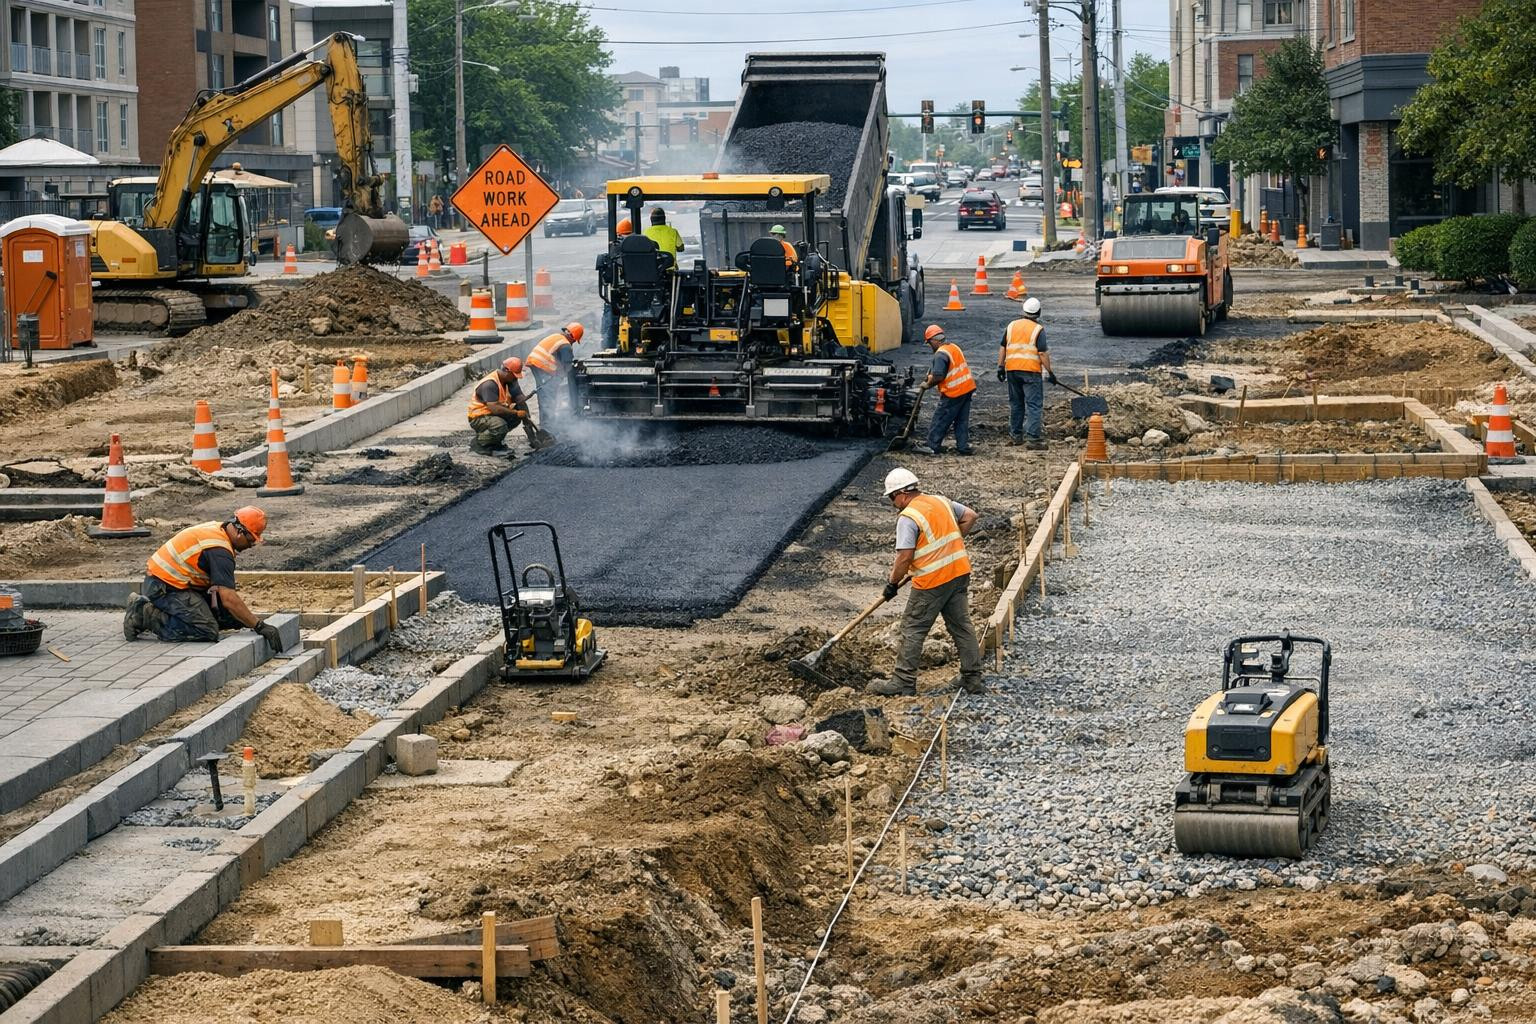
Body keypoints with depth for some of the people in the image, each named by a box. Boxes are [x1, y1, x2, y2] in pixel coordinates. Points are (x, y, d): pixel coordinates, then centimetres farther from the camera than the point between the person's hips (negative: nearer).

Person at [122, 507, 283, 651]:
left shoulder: (216, 529, 10)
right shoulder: (220, 550, -21)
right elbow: (229, 599, -27)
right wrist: (260, 626, -23)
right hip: (164, 588, -10)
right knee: (207, 632, -20)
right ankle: (145, 615, -12)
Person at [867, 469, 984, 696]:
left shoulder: (908, 517, -15)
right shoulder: (941, 501, 8)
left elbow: (904, 557, -20)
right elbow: (970, 516, 19)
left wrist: (892, 584, -7)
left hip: (933, 581, -7)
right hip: (959, 573, 7)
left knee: (913, 630, 2)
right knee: (962, 626, 13)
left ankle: (903, 683, 4)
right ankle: (973, 680, 16)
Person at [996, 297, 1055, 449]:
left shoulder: (1011, 326, 9)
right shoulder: (1038, 330, -5)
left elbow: (1002, 348, 9)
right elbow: (1043, 353, -10)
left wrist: (1000, 367, 13)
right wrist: (1050, 372, -5)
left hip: (1012, 369, 5)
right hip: (1031, 371, -5)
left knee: (1016, 404, 16)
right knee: (1034, 405, -3)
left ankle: (1015, 435, 21)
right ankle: (1032, 437, -10)